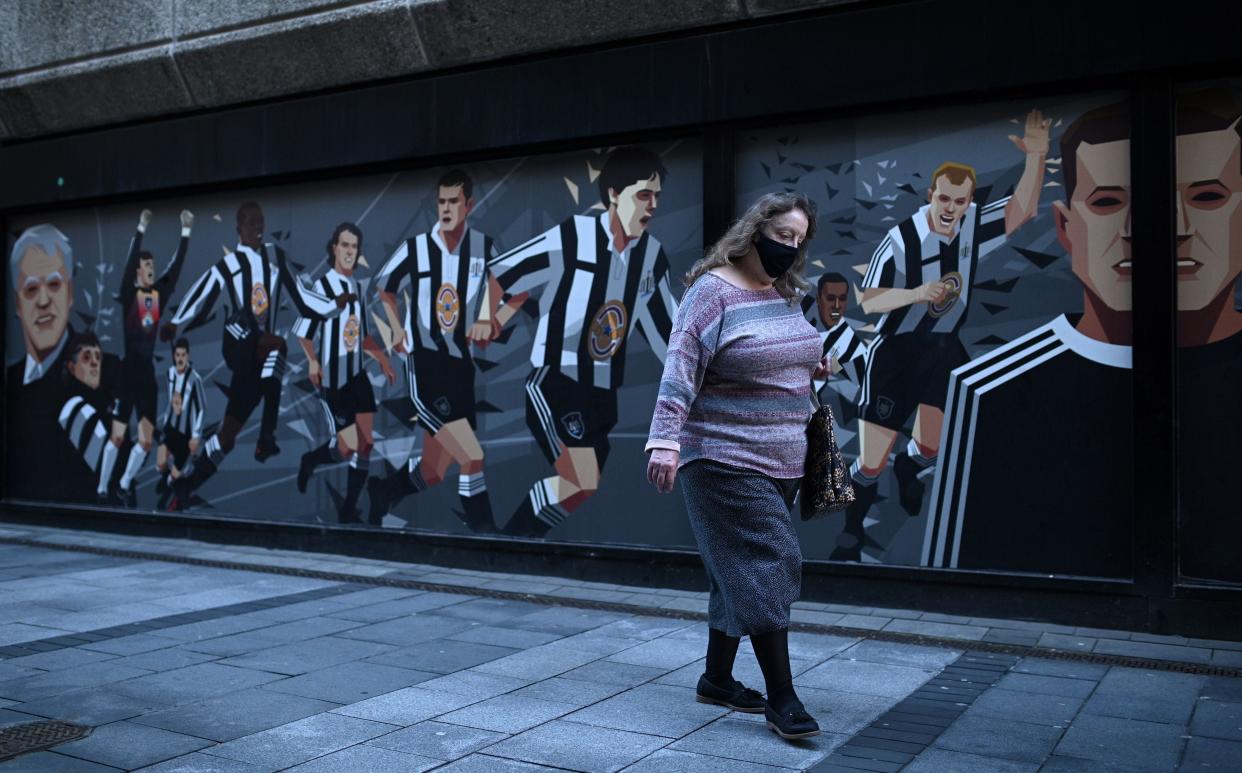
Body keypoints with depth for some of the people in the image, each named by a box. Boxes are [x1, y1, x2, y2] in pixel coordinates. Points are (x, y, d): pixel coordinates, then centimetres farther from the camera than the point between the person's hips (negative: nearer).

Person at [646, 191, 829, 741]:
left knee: (739, 571, 13)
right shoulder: (714, 290, -11)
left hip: (780, 463, 8)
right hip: (725, 461, -8)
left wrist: (810, 370, 7)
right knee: (765, 566, -9)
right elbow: (680, 370, -19)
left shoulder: (786, 294, 13)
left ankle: (717, 678, 25)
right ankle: (782, 699, -2)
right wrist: (665, 440, -27)